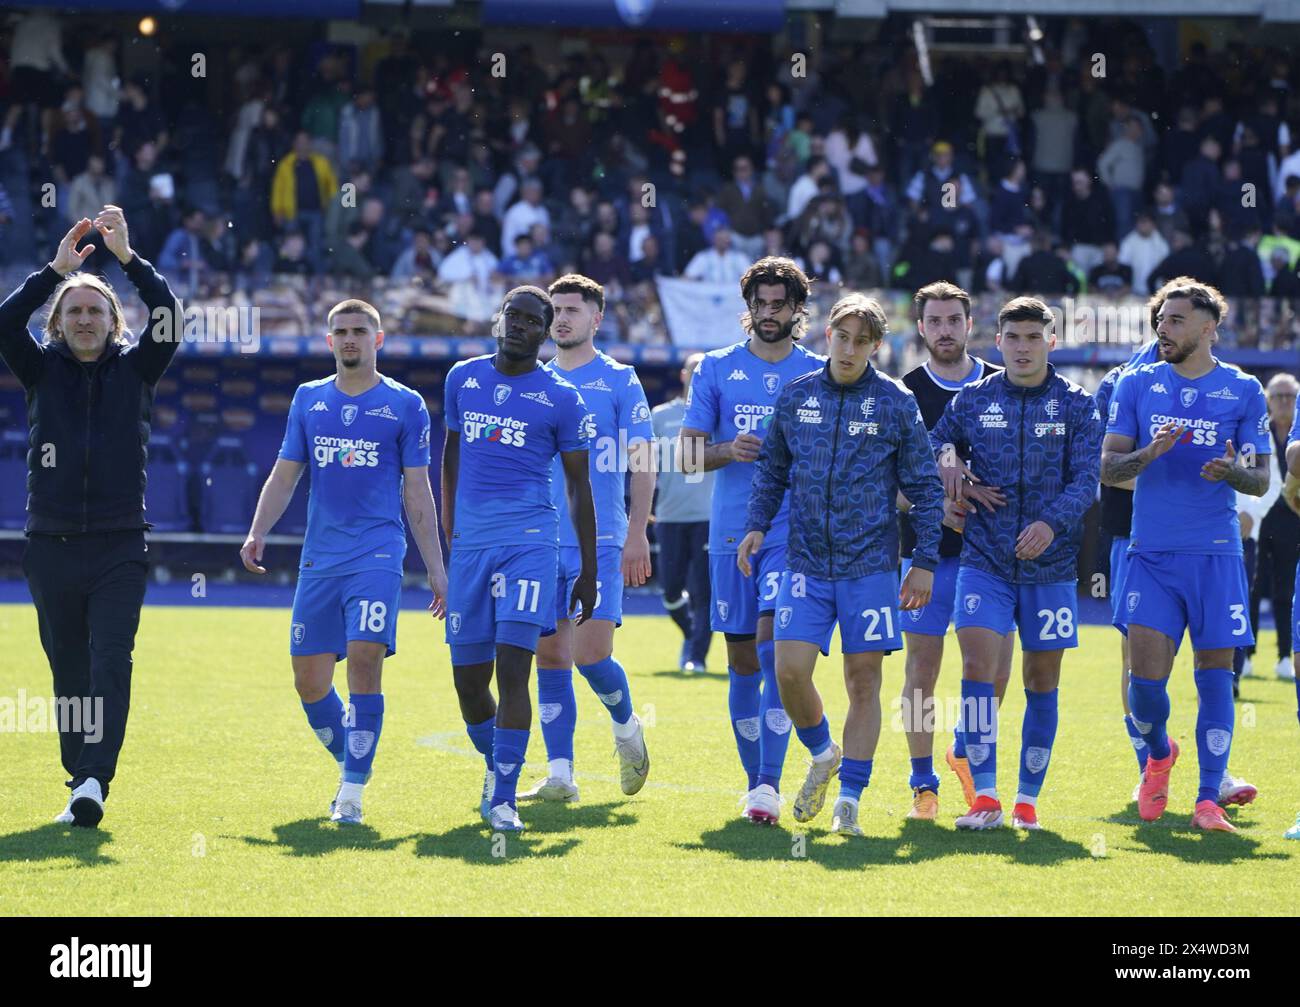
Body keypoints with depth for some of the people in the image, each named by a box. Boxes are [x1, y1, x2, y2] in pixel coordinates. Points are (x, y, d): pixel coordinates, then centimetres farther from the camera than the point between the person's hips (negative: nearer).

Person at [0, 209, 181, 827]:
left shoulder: (135, 370, 6)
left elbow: (168, 320, -9)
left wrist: (127, 256, -15)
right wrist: (57, 269, -15)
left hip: (119, 546, -2)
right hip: (52, 545, 2)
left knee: (111, 661, -14)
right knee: (69, 671, 5)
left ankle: (96, 778, -23)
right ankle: (80, 779, 11)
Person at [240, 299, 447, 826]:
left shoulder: (405, 405, 4)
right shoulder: (308, 398, 12)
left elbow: (417, 492, 5)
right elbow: (284, 475, 15)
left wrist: (435, 567, 2)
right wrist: (257, 533, 0)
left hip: (377, 555, -4)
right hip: (319, 559, 4)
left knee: (364, 660, -18)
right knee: (309, 679, 1)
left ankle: (352, 792, -13)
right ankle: (352, 765, 25)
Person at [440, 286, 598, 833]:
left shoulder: (561, 398, 2)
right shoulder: (463, 378, 12)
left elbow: (578, 485, 6)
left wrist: (588, 572, 5)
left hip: (530, 540, -4)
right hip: (471, 542, 4)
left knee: (512, 671, -13)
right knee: (469, 680, 5)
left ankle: (502, 797, -8)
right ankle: (495, 763, 31)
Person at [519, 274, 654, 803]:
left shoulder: (620, 380, 1)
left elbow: (643, 463, -2)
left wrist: (637, 535, -11)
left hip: (600, 542, -4)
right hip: (541, 542, 4)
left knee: (590, 653, -14)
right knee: (550, 656, 2)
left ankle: (626, 727, 15)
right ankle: (560, 775, 5)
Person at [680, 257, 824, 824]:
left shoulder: (819, 375, 5)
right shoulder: (716, 369, 8)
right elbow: (688, 455, 6)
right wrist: (728, 451, -13)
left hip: (795, 532, -2)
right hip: (732, 534, 2)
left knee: (773, 648, -16)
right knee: (743, 663, 6)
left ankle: (770, 786, -17)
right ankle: (755, 781, 17)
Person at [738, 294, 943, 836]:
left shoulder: (897, 403, -1)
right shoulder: (796, 396, 7)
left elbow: (925, 486, 3)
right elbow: (772, 467, 19)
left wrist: (925, 562, -1)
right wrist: (757, 524, 5)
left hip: (870, 566, -2)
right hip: (806, 563, 2)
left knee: (863, 682, -2)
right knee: (790, 671, -9)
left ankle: (848, 800, 6)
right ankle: (822, 755, 20)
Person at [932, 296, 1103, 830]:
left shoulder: (1077, 405, 0)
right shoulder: (972, 400, 6)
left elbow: (1086, 480, -8)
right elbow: (937, 442, 22)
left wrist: (1051, 523, -25)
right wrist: (947, 462, -2)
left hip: (1050, 562, 0)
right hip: (985, 560, 1)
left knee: (1041, 681, 5)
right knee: (977, 665, -14)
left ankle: (1028, 799, 15)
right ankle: (985, 797, -13)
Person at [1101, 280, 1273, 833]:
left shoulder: (1244, 391, 4)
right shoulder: (1137, 385, 7)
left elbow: (1261, 479, 5)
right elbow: (1108, 467, 5)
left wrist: (1233, 472, -18)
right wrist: (1150, 453, -16)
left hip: (1216, 556, -1)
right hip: (1151, 556, 1)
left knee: (1214, 674, -2)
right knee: (1146, 677, -6)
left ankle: (1208, 800, 3)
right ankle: (1158, 755, 25)